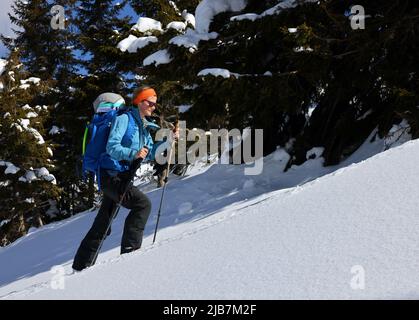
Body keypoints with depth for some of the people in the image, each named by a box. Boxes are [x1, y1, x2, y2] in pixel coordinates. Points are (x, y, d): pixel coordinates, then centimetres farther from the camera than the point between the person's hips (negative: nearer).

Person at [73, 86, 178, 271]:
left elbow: (149, 154, 17)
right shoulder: (123, 119, -9)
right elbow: (112, 147, -18)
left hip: (122, 178, 9)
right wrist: (133, 154, -32)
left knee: (102, 225, 12)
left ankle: (82, 265, 19)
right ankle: (130, 248, -20)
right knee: (143, 203, -24)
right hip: (112, 176, -9)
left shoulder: (144, 127, 17)